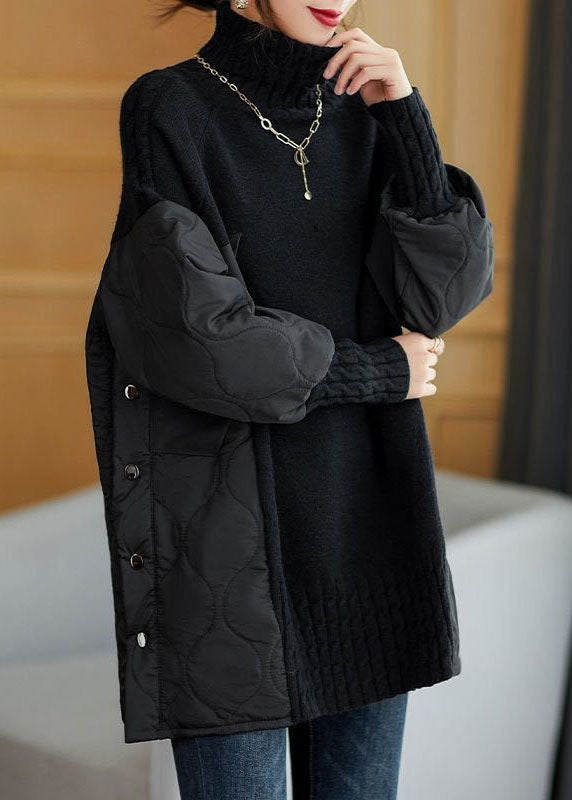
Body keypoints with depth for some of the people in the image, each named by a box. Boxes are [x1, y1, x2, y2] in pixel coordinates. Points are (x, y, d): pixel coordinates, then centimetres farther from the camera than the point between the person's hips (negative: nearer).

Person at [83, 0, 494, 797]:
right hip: (227, 514, -5)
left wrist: (407, 115, -13)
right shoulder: (168, 109, -8)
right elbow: (195, 330, -17)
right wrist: (377, 374, -6)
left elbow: (444, 288, -3)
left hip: (358, 506, 6)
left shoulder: (361, 114, 9)